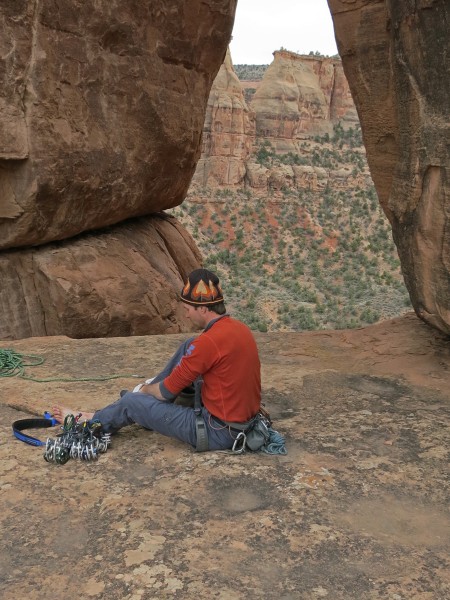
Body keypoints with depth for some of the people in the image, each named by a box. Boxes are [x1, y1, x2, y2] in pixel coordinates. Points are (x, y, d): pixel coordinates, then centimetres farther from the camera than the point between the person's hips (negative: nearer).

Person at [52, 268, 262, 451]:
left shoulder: (210, 341, -24)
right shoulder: (239, 328, 3)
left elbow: (167, 391, -13)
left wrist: (145, 389, 10)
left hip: (219, 433, -8)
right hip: (244, 417, 8)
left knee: (132, 402, 5)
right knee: (189, 346, 14)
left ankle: (88, 423, 34)